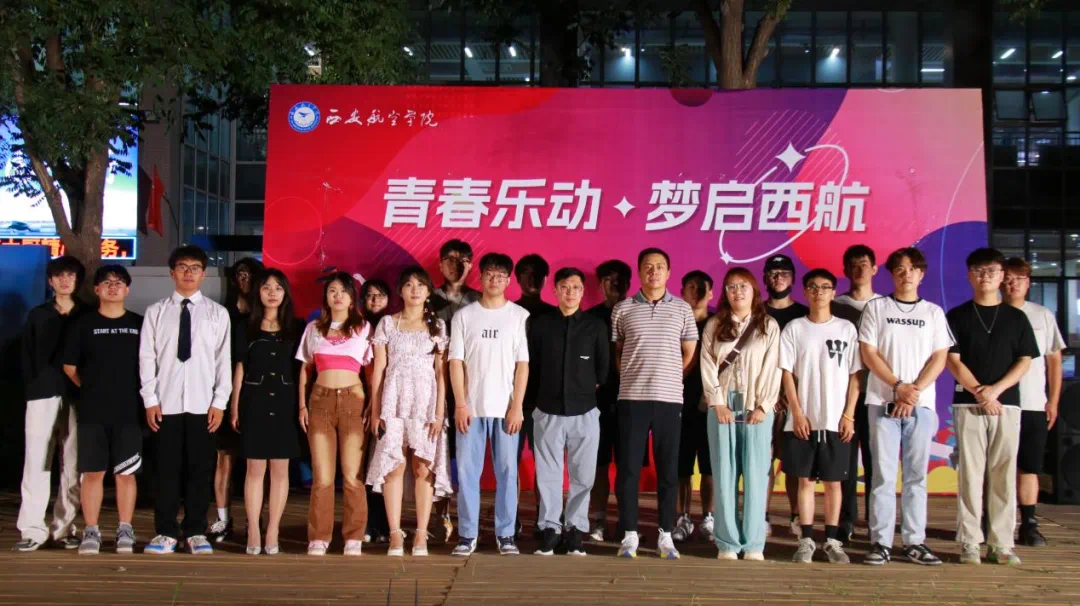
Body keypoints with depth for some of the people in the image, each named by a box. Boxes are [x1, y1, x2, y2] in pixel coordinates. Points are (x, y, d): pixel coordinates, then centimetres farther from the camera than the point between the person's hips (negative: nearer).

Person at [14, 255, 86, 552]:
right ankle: (33, 529, -2)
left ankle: (65, 527, 7)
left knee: (73, 464, 1)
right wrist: (32, 388, 0)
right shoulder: (37, 316, 13)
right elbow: (27, 358, 11)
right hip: (43, 395, 0)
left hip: (77, 397, 0)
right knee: (37, 462, -5)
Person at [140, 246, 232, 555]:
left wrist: (220, 402, -3)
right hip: (166, 402, 0)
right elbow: (147, 357, 4)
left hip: (202, 404, 0)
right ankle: (166, 532, 13)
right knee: (167, 469, 4)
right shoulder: (156, 312, 5)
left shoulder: (217, 313, 5)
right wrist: (150, 399, -3)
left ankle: (196, 532, 14)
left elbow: (224, 359, 3)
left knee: (200, 469, 4)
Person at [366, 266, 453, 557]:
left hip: (426, 402, 0)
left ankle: (421, 535, 2)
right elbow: (378, 369, 7)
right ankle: (395, 533, 1)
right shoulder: (387, 323, 8)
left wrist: (439, 411, -4)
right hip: (394, 402, 0)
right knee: (394, 466, -4)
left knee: (424, 468, -2)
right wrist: (375, 410, 1)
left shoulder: (437, 325, 9)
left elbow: (441, 372, 4)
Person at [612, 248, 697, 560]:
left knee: (668, 470, 5)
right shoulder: (623, 309, 5)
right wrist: (632, 380, 6)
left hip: (670, 399, 1)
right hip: (632, 399, 0)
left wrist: (670, 380, 9)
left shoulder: (682, 309, 6)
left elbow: (689, 354, 11)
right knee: (628, 468, 1)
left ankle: (666, 535, 13)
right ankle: (630, 535, 9)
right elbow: (615, 352, 11)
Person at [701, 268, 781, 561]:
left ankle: (754, 544, 4)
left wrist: (763, 406, -10)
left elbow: (772, 368, 0)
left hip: (756, 407, -1)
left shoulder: (769, 326, 7)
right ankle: (727, 543, 5)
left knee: (755, 476, -1)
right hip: (722, 405, 1)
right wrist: (718, 403, -8)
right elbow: (707, 366, 2)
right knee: (724, 475, 1)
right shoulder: (713, 326, 9)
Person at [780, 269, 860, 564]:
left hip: (836, 420, 0)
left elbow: (854, 375, 3)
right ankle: (806, 541, 9)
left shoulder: (846, 328, 5)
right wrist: (797, 413, -7)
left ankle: (832, 540, 13)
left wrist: (849, 415, -4)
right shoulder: (794, 328, 4)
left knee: (833, 481, 5)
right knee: (805, 480, 4)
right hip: (803, 420, 0)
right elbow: (787, 374, 1)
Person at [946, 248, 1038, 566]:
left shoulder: (1016, 318, 11)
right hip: (968, 404, -1)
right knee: (970, 474, -2)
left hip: (1006, 403, 2)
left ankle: (1001, 544, 6)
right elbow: (953, 360, 0)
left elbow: (1024, 361, 5)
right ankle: (969, 543, 2)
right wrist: (979, 393, -11)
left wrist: (995, 389, -10)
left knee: (1004, 475, 1)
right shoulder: (957, 316, 7)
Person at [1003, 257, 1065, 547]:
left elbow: (1054, 360, 12)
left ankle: (1029, 525, 11)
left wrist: (1053, 401, 7)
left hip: (1034, 406, 2)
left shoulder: (1043, 316, 9)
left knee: (1029, 467, 5)